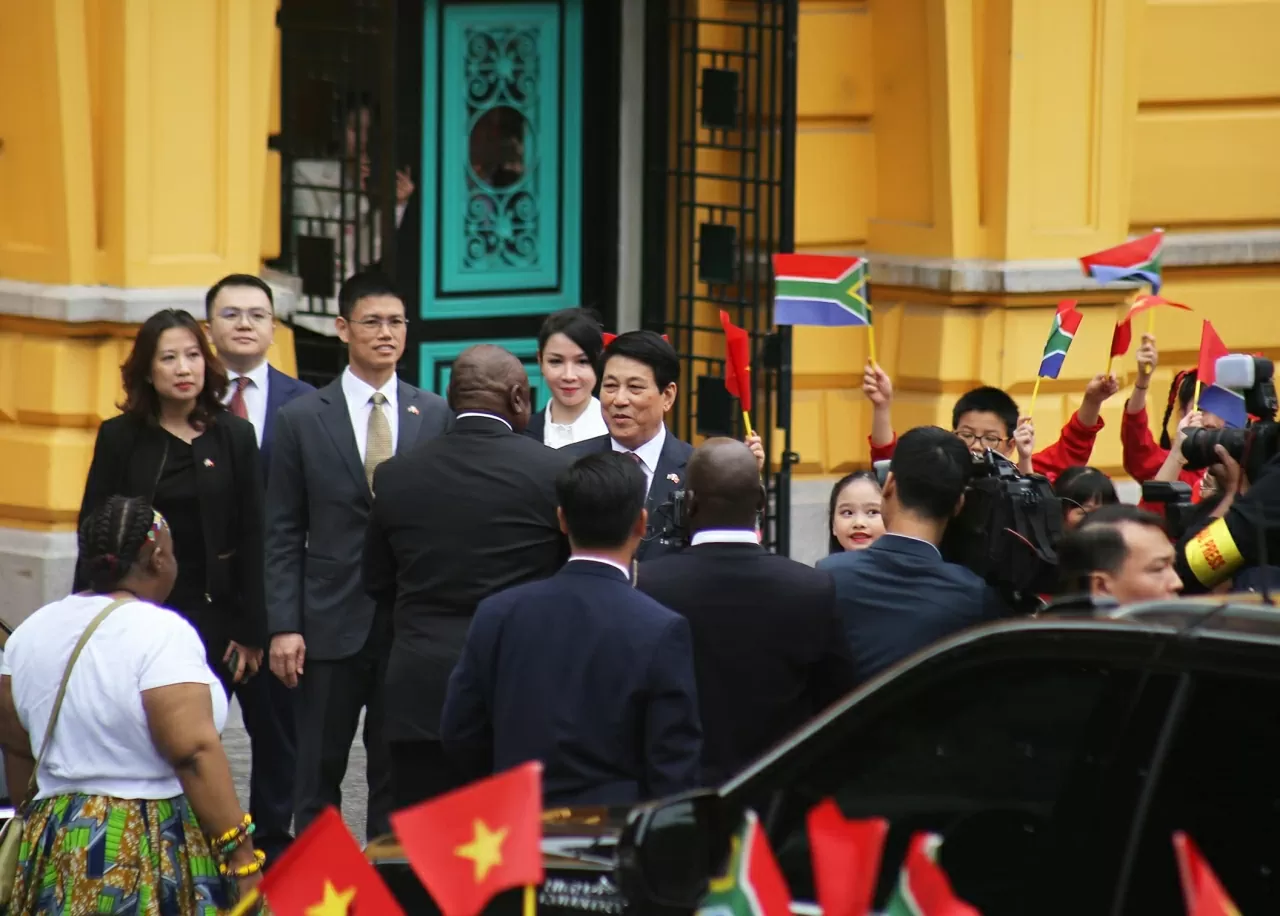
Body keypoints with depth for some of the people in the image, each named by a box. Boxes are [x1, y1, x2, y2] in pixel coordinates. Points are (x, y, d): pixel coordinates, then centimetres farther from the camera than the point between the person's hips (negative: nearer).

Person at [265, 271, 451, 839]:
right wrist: (283, 626, -6)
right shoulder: (302, 419, 3)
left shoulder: (435, 416, 6)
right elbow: (282, 535, 2)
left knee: (398, 772, 5)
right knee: (318, 772, 4)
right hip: (331, 623, -1)